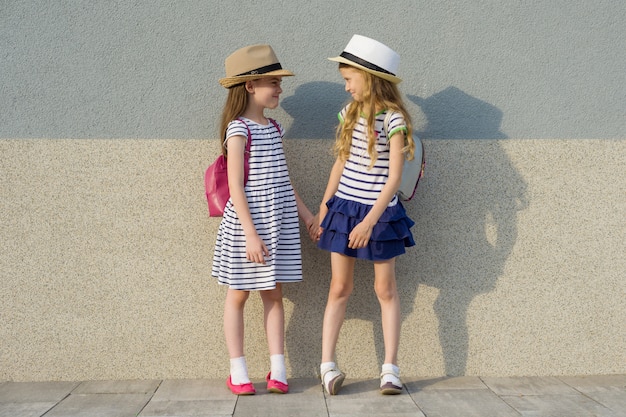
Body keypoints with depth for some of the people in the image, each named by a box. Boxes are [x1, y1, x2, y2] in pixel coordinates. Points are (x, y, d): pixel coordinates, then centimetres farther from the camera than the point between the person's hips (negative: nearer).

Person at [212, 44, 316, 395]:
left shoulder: (273, 128, 11)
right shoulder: (239, 129, -11)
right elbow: (236, 186, -15)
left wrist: (306, 213, 15)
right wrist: (251, 233, -19)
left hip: (280, 222, 7)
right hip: (247, 222, -7)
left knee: (274, 293, 9)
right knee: (239, 294, 6)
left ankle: (278, 370, 16)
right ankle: (238, 372, 15)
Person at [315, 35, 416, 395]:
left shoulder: (394, 119, -13)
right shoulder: (350, 113, 5)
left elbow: (394, 178, -16)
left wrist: (370, 220, -21)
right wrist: (324, 207, 14)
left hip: (379, 213, -5)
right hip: (344, 209, 5)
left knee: (386, 289, 6)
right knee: (339, 288, 6)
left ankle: (391, 369, 13)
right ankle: (327, 365, 10)